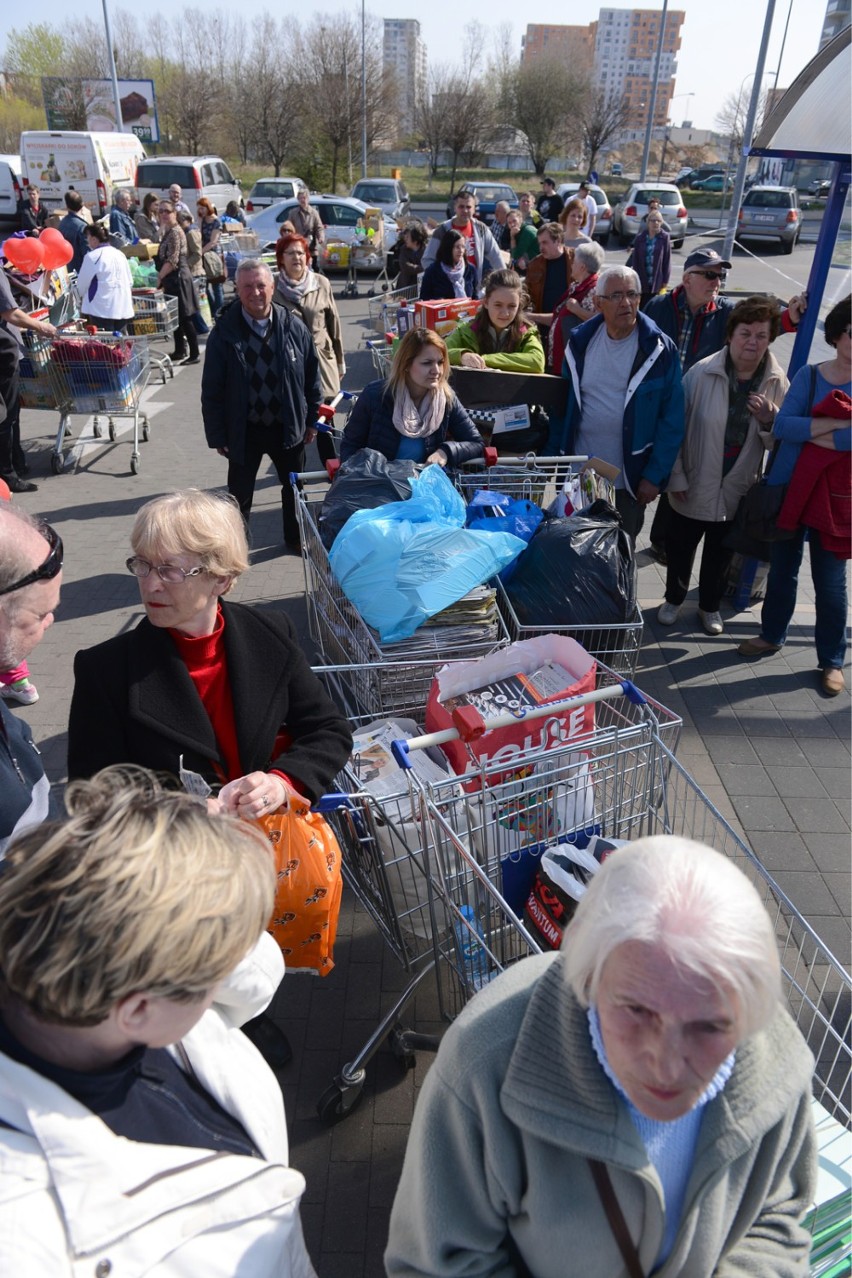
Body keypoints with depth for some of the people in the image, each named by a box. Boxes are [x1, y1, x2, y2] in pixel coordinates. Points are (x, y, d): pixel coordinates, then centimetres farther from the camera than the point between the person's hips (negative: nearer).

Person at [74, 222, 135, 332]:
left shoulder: (92, 256, -8)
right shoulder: (120, 254, 11)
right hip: (124, 309, 6)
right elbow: (130, 282, 15)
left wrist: (80, 295, 19)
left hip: (102, 309, -6)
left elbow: (82, 283, 0)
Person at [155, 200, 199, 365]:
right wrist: (162, 278, 14)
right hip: (172, 280, 10)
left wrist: (159, 277, -14)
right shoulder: (168, 232, 15)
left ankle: (194, 355, -4)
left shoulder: (175, 232, -14)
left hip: (178, 278, -10)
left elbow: (172, 261, -19)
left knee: (184, 319, -7)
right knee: (176, 317, 14)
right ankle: (179, 351, 21)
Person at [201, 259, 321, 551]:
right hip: (244, 430, -2)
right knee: (240, 494, 11)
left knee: (294, 487, 20)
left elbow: (312, 375, 2)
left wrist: (312, 420, 3)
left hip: (287, 426, 2)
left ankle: (296, 537, 42)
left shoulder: (293, 327, -7)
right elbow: (212, 390, -8)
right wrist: (217, 436, -8)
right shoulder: (224, 333, -11)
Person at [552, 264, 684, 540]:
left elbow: (672, 420, -10)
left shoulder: (660, 349, -10)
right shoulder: (579, 342, -2)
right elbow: (562, 405, 5)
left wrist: (655, 476, -13)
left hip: (630, 480, -2)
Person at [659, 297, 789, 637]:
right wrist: (676, 477, -9)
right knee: (679, 549, 16)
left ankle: (710, 605, 43)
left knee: (720, 555, 21)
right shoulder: (702, 373, -17)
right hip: (694, 487, -2)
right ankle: (674, 599, 42)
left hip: (738, 492, 2)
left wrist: (769, 420, -23)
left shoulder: (777, 384, -8)